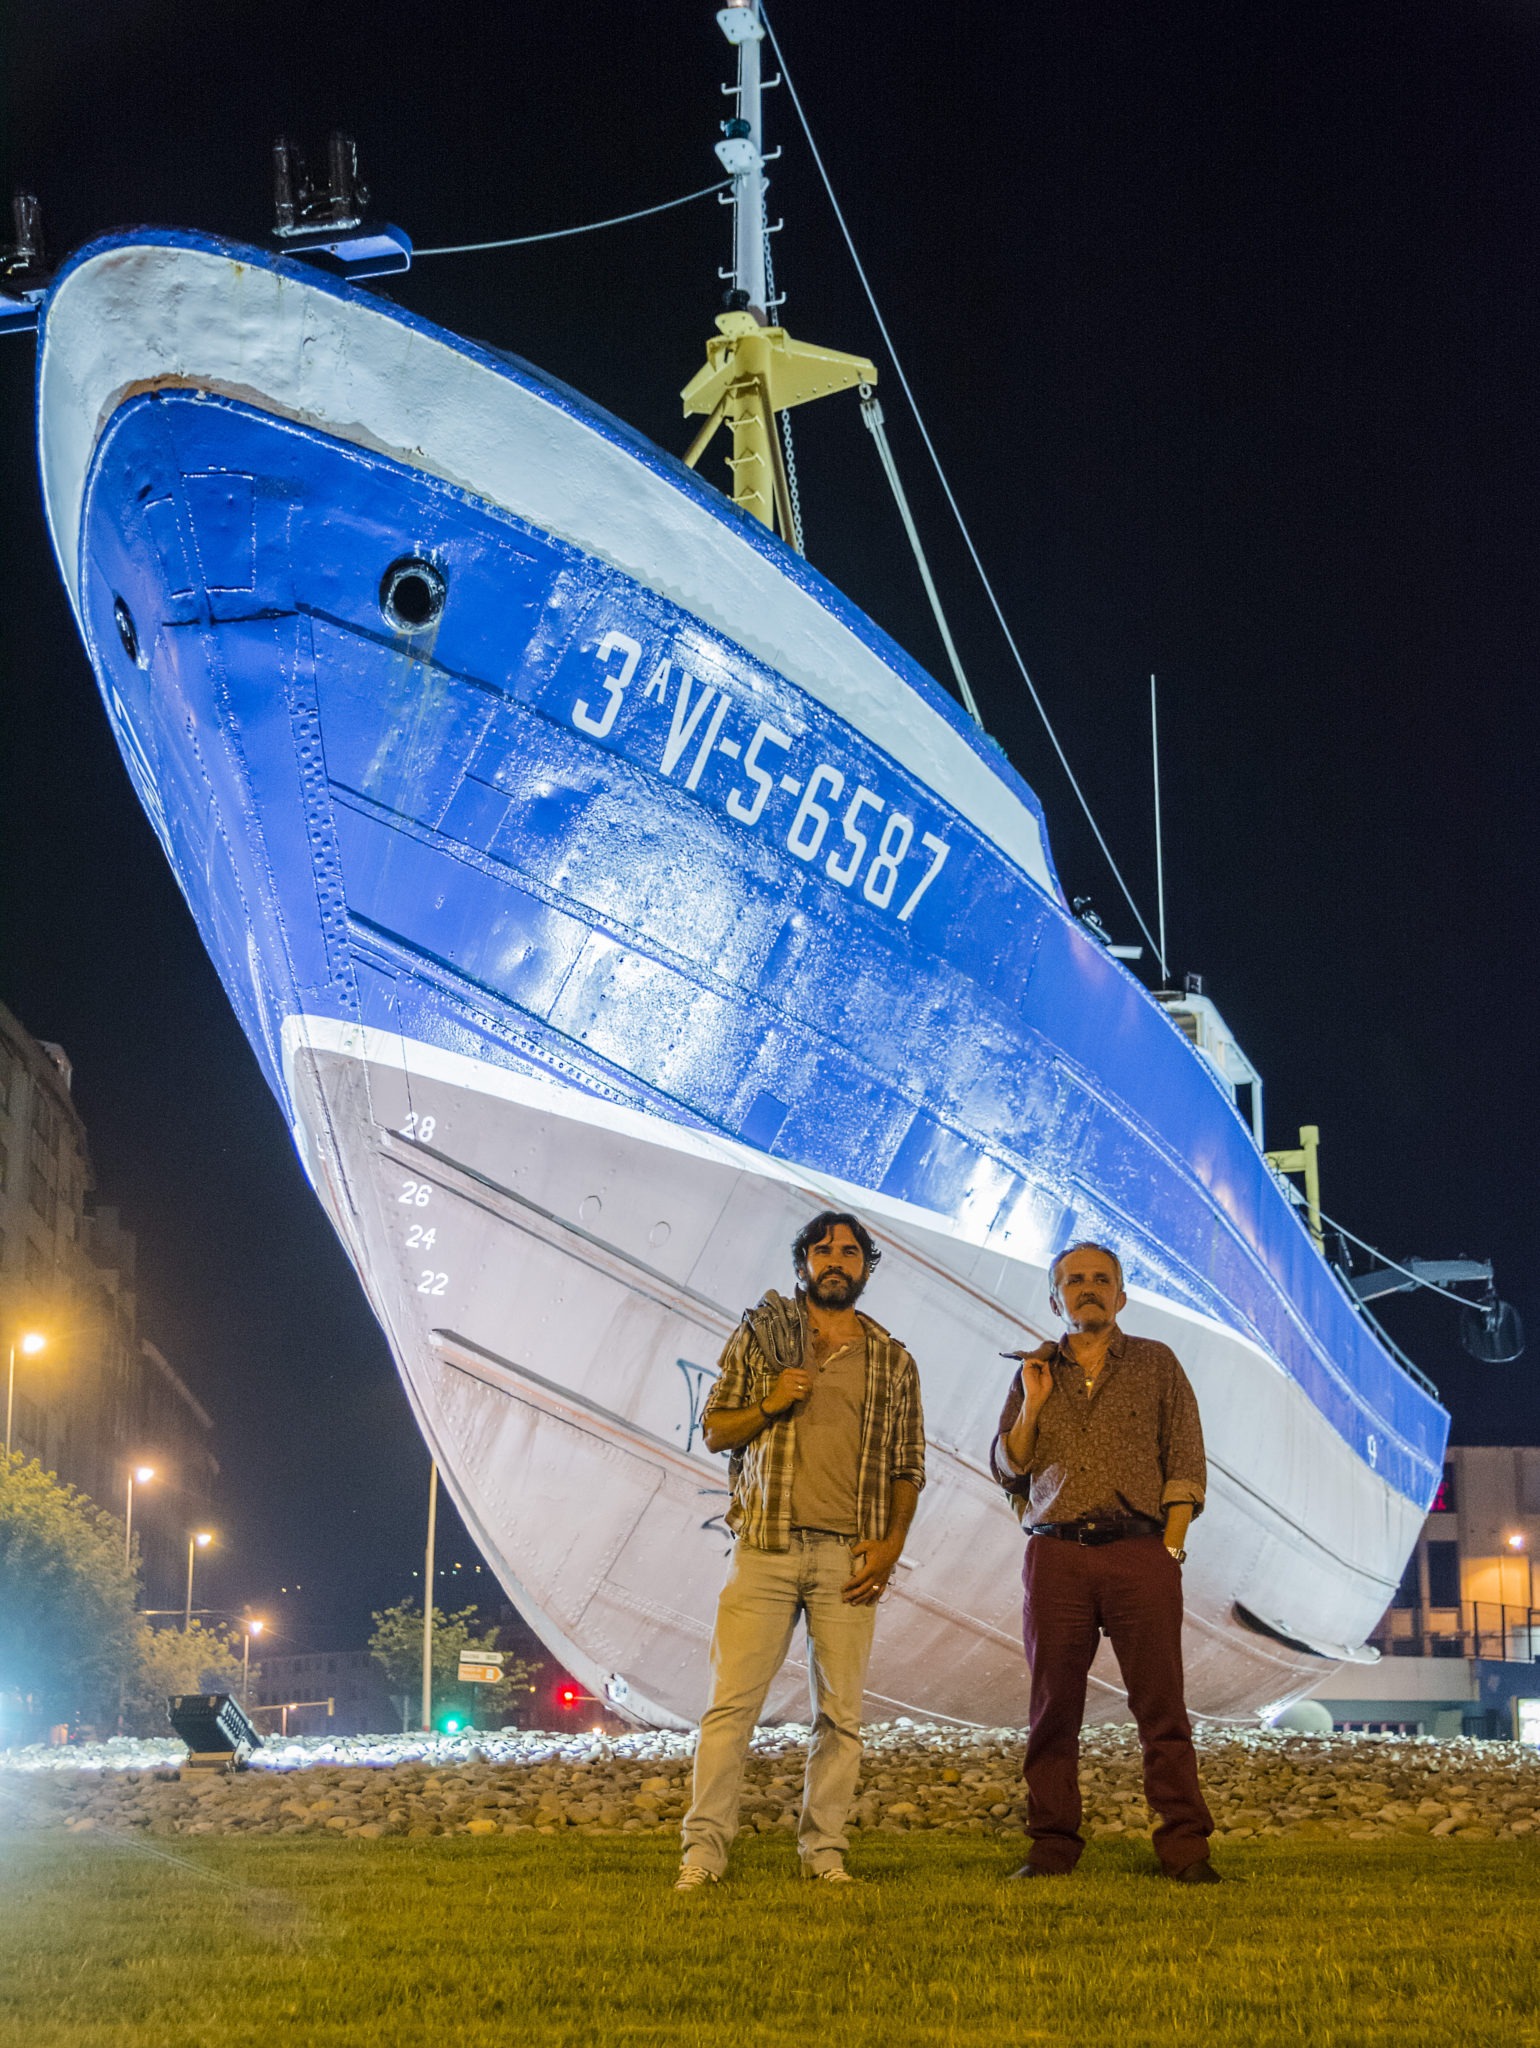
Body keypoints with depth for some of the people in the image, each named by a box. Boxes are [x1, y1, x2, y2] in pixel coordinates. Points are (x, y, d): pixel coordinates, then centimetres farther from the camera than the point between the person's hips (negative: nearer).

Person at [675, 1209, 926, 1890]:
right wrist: (769, 1405, -10)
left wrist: (891, 1543, -1)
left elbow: (908, 1466, 12)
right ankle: (704, 1848, -2)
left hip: (850, 1555, 2)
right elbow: (713, 1430, 9)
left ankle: (824, 1847, 12)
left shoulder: (893, 1360, 12)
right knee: (733, 1700, -6)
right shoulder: (760, 1336, 9)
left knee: (841, 1711, 3)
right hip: (766, 1546, -2)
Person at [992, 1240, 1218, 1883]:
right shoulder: (1035, 1372, 15)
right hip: (1057, 1553, 2)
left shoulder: (1156, 1364, 11)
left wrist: (1170, 1544, -4)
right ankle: (1052, 1846, 7)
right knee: (1053, 1706, 1)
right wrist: (1032, 1405, -2)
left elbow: (1185, 1462, 6)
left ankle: (1185, 1848, -3)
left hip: (1140, 1551, -2)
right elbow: (1007, 1468, 13)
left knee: (1161, 1703, -5)